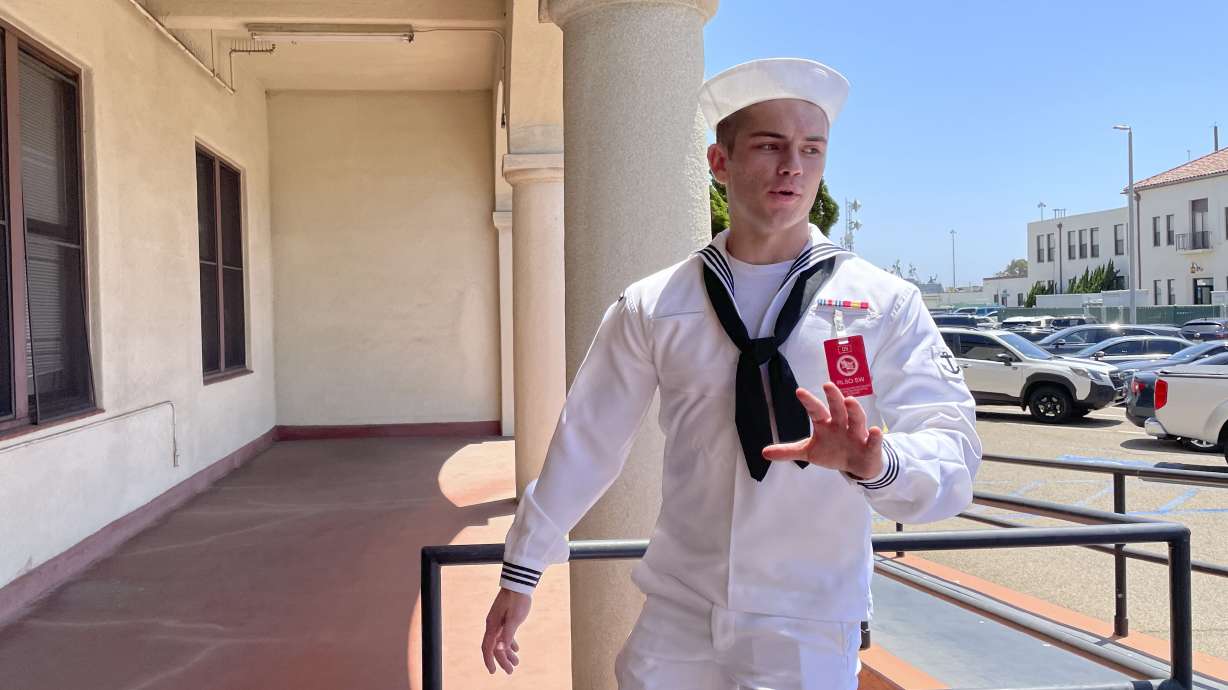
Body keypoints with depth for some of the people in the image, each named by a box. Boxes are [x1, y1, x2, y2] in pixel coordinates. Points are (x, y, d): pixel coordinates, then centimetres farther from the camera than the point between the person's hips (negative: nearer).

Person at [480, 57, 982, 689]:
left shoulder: (885, 305, -6)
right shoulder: (652, 307, -3)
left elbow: (953, 452, -14)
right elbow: (587, 441, 3)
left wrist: (876, 462, -36)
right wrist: (520, 571, 10)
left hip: (811, 635, 0)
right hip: (677, 618, 1)